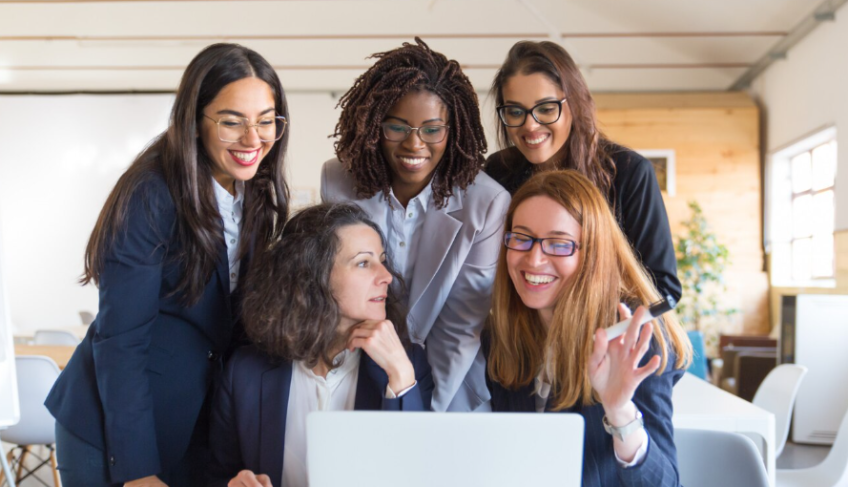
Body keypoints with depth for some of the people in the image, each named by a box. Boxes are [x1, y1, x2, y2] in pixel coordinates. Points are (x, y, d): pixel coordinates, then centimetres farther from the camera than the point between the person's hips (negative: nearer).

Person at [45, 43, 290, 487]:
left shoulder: (259, 197, -1)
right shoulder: (150, 197, -20)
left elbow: (237, 321, 5)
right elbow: (120, 340, -19)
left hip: (198, 428, 6)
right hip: (112, 433, -6)